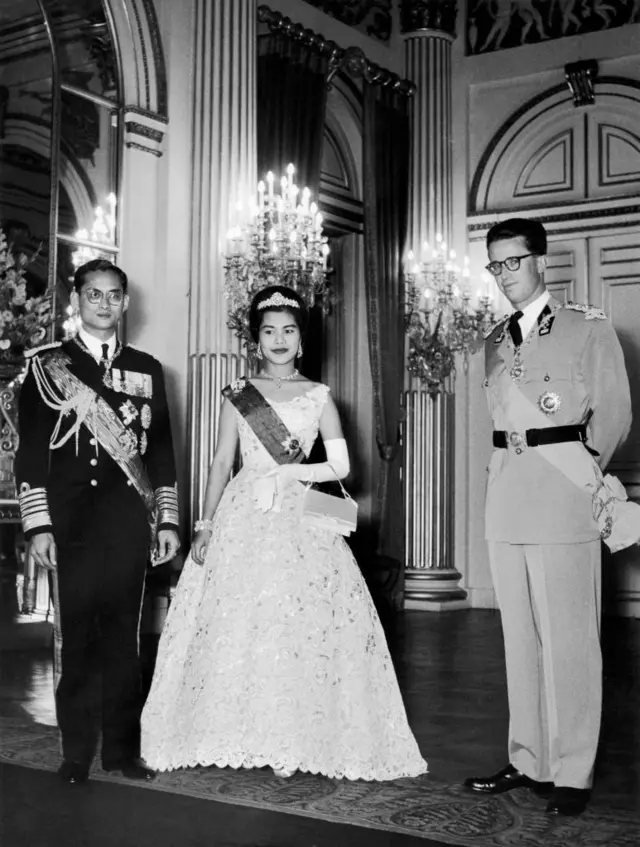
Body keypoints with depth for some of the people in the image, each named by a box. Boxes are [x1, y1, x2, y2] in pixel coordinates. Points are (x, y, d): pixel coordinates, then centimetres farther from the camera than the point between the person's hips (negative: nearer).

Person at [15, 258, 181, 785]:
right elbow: (31, 449, 1)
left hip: (129, 524, 2)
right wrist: (38, 525, -5)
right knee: (72, 638, 1)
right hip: (70, 524, -2)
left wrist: (168, 520, 7)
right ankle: (77, 752, 13)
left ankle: (123, 749, 16)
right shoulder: (46, 365, 5)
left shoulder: (146, 369, 13)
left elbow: (162, 449, 13)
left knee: (125, 638, 5)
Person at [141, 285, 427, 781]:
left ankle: (295, 741, 4)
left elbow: (340, 466, 4)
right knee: (237, 624, -2)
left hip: (301, 523, -1)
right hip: (243, 520, 1)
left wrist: (287, 474, -7)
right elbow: (222, 462, 8)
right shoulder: (238, 395, 10)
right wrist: (205, 525, 1)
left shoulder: (319, 397, 7)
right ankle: (244, 736, 9)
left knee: (300, 625, -5)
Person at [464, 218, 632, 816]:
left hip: (563, 496, -6)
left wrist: (588, 472, -9)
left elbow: (613, 411, 0)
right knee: (519, 636, 11)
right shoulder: (495, 340, 18)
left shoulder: (589, 328, 3)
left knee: (568, 638, -3)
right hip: (506, 495, 6)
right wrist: (506, 469, 5)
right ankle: (528, 761, 21)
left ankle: (571, 773, 6)